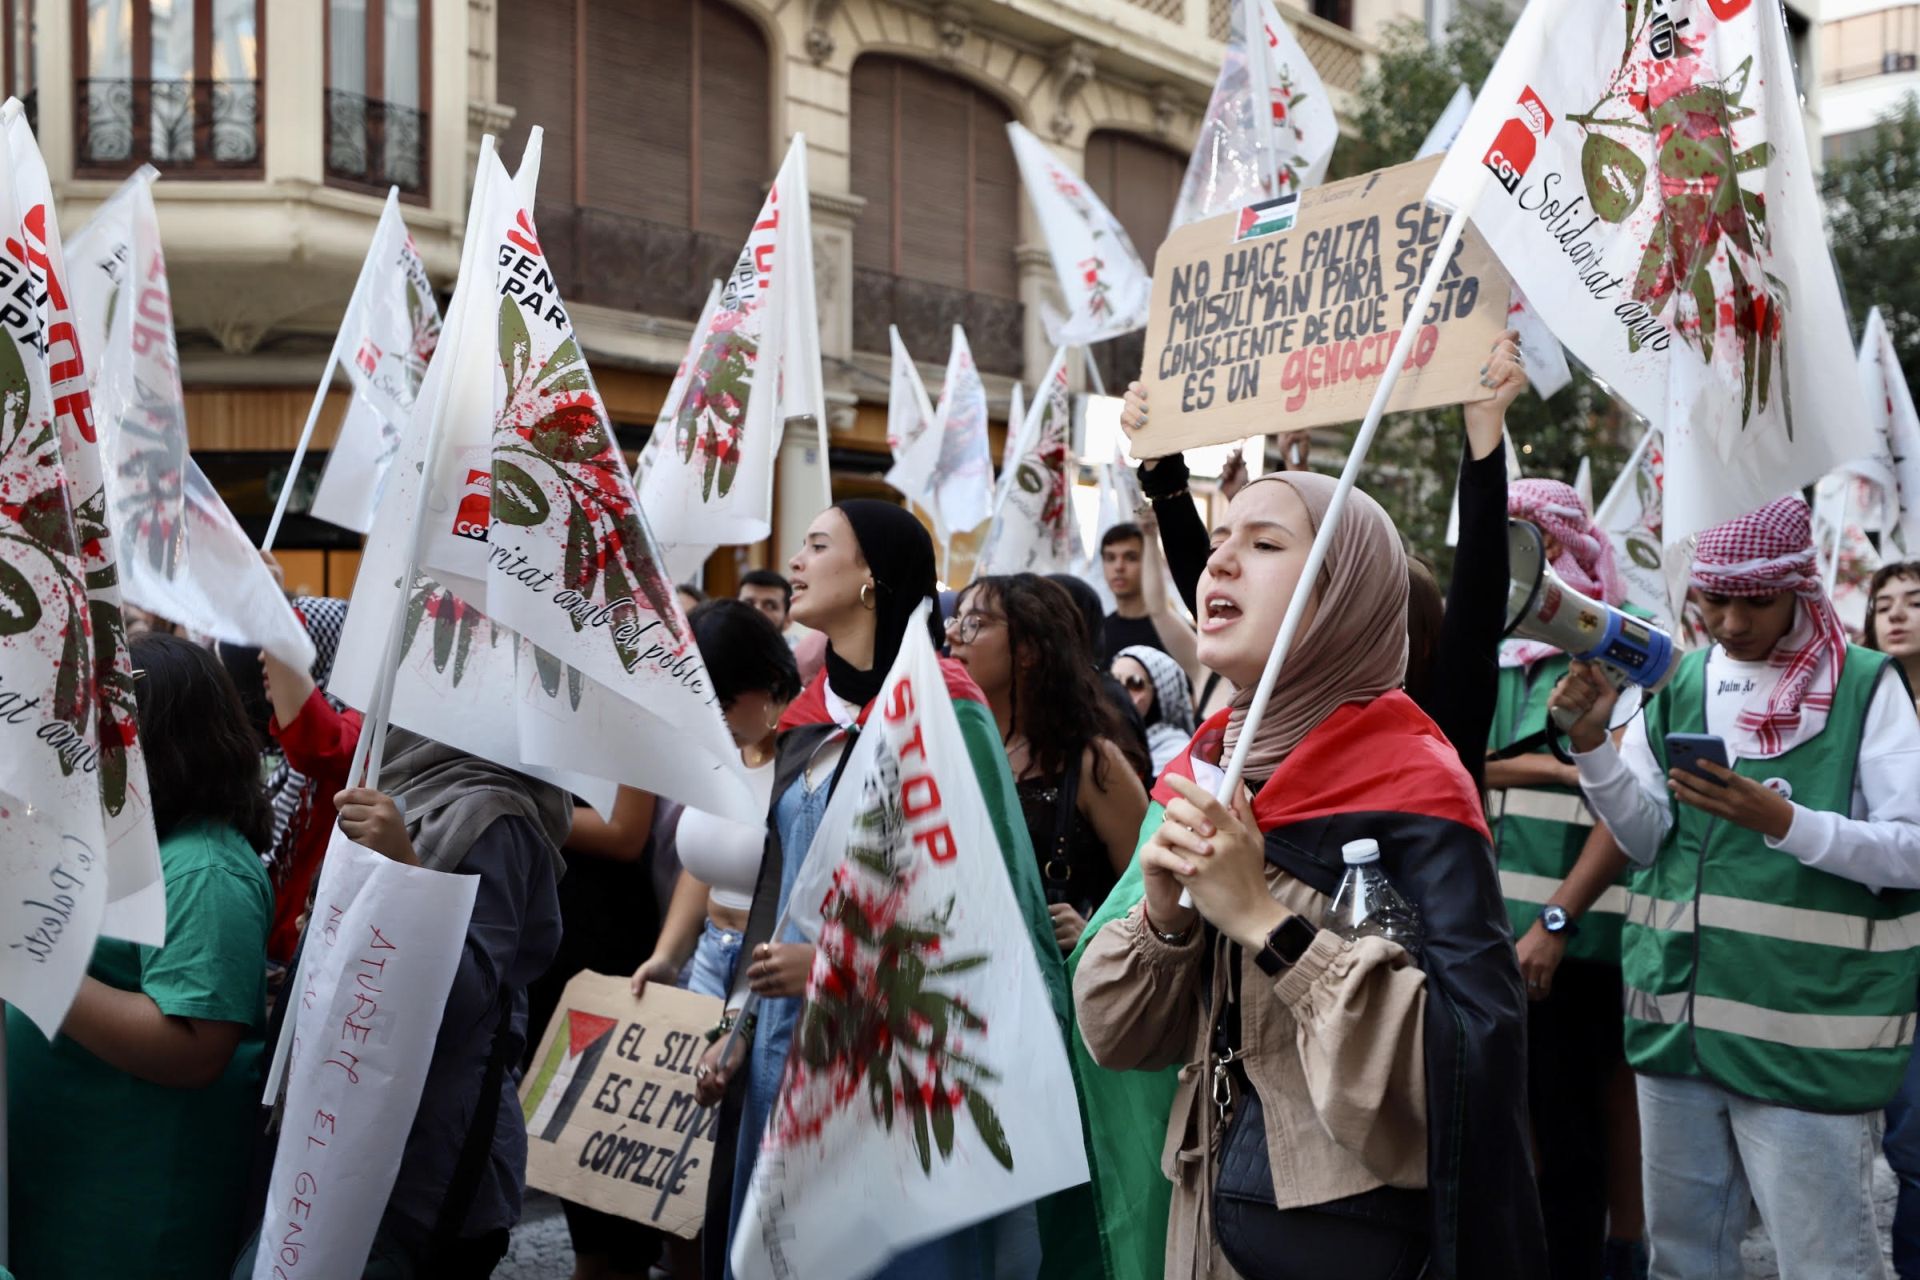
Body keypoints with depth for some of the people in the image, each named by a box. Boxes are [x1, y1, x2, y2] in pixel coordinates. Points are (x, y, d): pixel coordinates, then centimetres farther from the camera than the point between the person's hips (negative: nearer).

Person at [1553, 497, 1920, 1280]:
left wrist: (1782, 823, -23)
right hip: (1679, 1015, 5)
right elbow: (1644, 838, 7)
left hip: (1807, 1030, -5)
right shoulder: (1680, 682, 9)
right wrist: (1592, 743, -9)